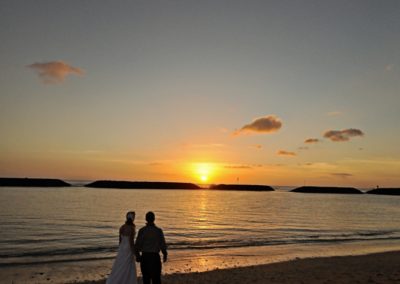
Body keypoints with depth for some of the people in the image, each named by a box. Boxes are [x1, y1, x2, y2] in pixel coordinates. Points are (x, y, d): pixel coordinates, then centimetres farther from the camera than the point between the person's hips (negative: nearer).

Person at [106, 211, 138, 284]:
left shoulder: (122, 227, 1)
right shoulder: (131, 228, -20)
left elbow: (120, 240, 8)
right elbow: (131, 242, -20)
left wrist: (121, 250, 20)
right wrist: (135, 254, -12)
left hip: (122, 249, 7)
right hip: (128, 250, -7)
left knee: (119, 268, 16)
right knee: (129, 270, 5)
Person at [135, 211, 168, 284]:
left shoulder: (142, 230, -7)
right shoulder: (159, 231, -8)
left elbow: (137, 245, -6)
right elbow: (163, 245, -5)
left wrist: (137, 255, 8)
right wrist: (165, 254, 11)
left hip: (145, 256, 1)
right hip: (155, 256, -1)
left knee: (146, 276, 13)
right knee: (156, 277, 8)